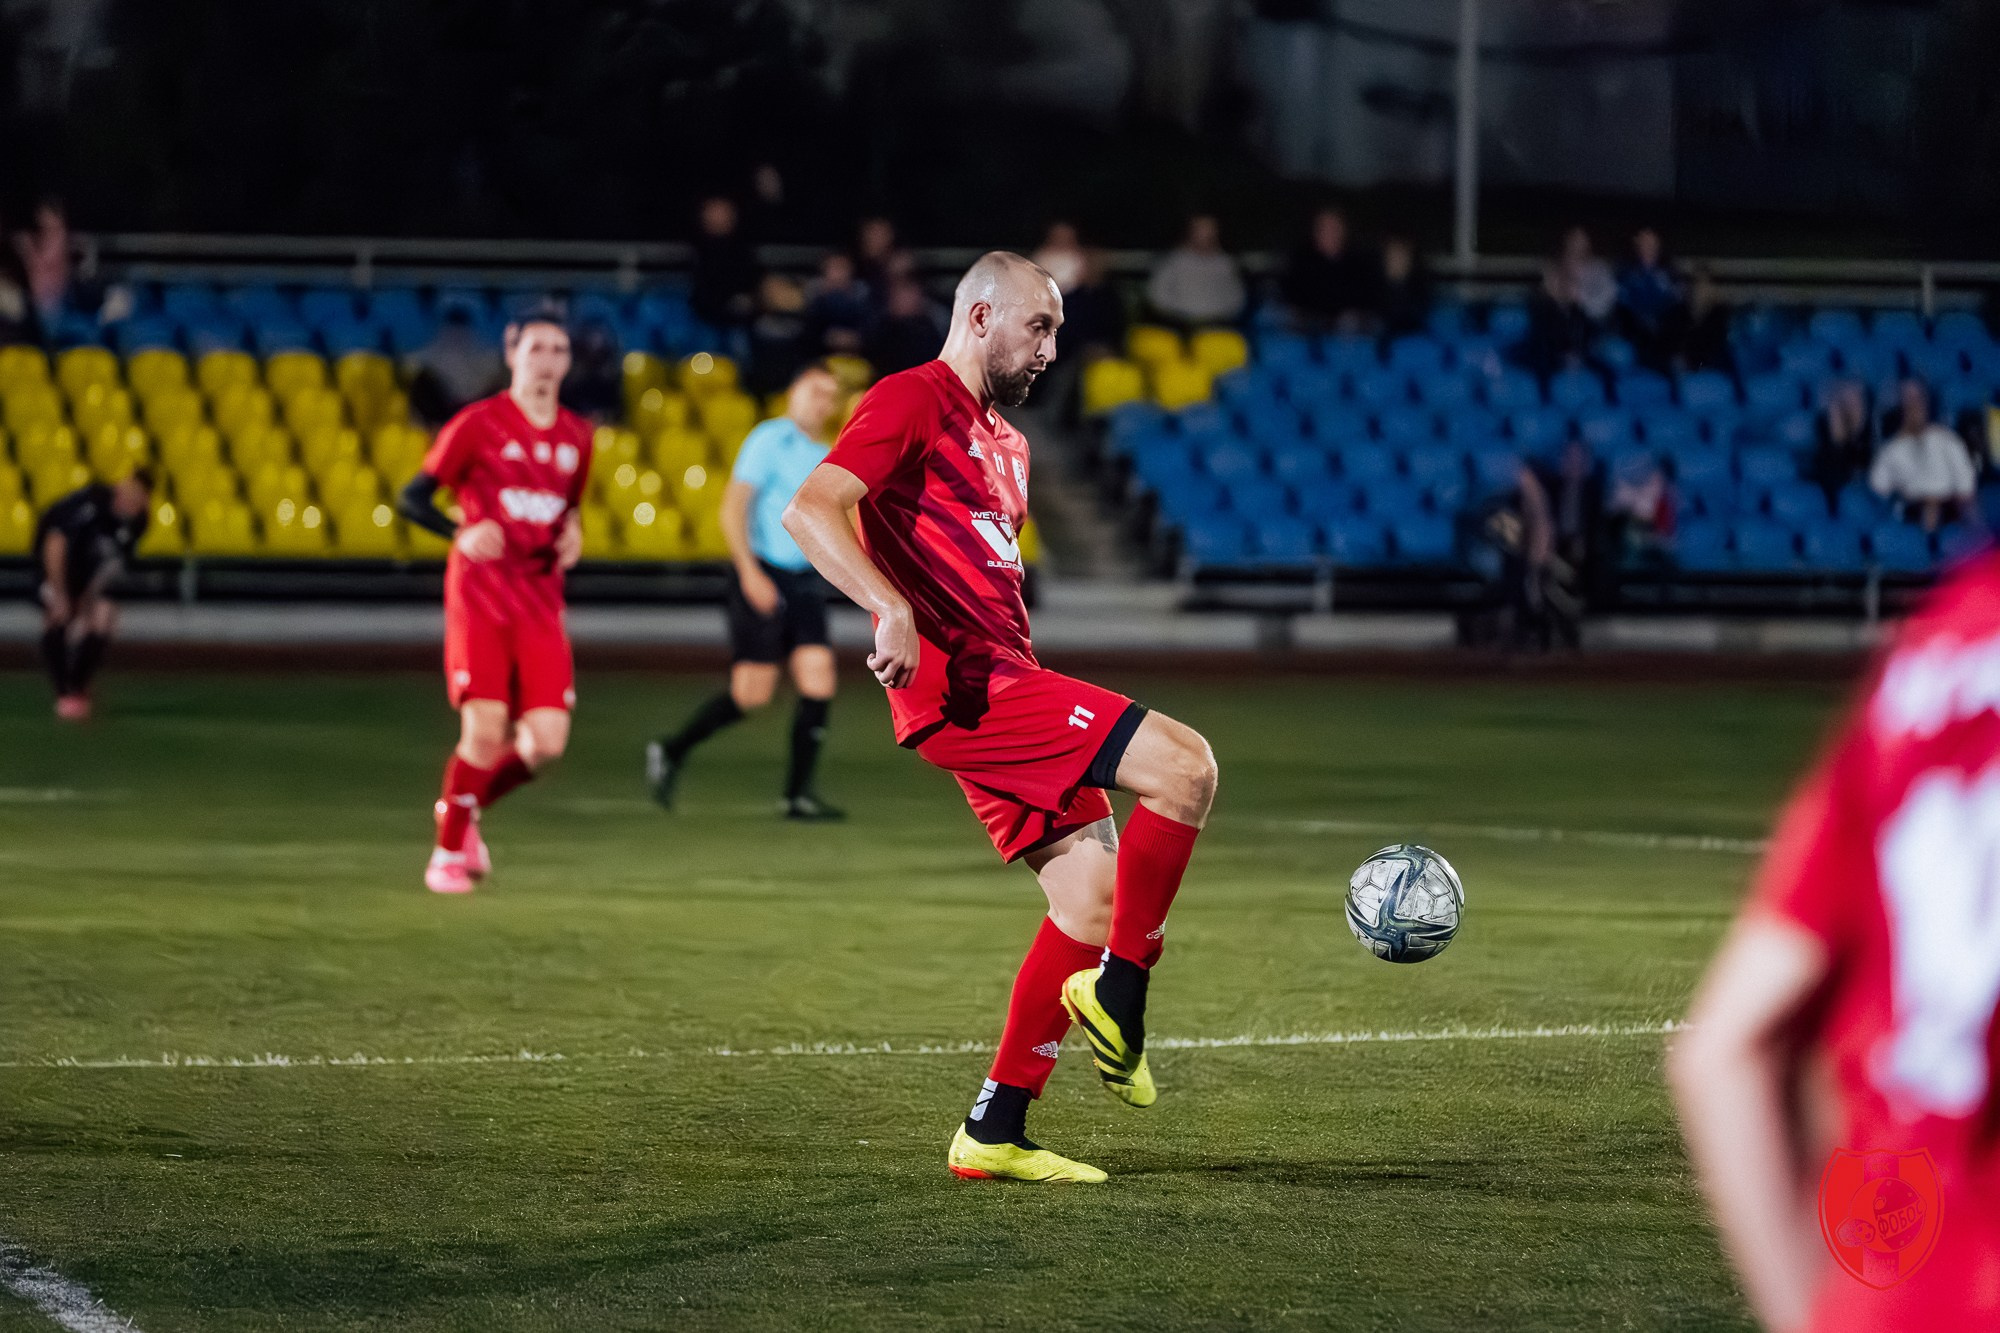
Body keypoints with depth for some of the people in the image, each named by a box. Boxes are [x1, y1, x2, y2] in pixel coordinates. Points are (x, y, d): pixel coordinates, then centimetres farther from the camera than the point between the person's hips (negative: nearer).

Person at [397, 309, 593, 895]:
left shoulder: (576, 435, 12)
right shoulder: (478, 424, -4)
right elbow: (412, 498, -4)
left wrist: (572, 534, 4)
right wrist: (460, 533, -22)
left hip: (541, 602, 5)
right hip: (480, 593, -5)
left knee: (547, 741, -7)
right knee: (485, 731, -13)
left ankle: (467, 808, 22)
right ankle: (448, 852, 7)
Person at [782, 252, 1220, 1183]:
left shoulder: (1003, 442, 25)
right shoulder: (912, 401, -5)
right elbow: (811, 510, -17)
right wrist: (893, 609, -30)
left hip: (1004, 683, 10)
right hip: (958, 684, -10)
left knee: (1093, 895, 5)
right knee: (1184, 767, -18)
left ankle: (995, 1133, 8)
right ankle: (1118, 991, -6)